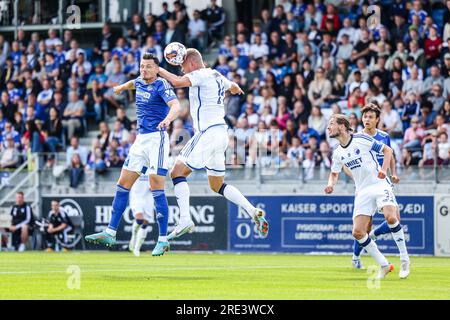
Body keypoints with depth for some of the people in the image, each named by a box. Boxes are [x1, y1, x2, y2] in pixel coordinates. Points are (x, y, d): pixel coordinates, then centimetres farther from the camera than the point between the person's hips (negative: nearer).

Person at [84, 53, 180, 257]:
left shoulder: (162, 85, -11)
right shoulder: (140, 82, 12)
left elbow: (175, 105, -28)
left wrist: (168, 118, -49)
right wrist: (122, 87, 57)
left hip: (156, 138, -8)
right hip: (141, 139, 8)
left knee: (156, 188, -14)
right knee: (123, 185, 5)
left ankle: (163, 240, -10)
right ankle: (110, 233, 10)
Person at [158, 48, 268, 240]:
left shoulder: (200, 75, -8)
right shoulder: (217, 76, 18)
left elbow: (178, 82, -27)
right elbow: (234, 88, 40)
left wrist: (160, 71, -9)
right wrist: (237, 89, 65)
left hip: (208, 132, -9)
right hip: (220, 133, 9)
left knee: (177, 172, -7)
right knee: (217, 186, 15)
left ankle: (185, 220, -18)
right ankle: (254, 212, 4)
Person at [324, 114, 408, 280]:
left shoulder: (362, 139, -6)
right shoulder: (337, 153, 10)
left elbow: (388, 150, 0)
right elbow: (334, 173, 25)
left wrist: (383, 169, -15)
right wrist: (331, 184, 2)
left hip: (379, 184, -5)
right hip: (362, 192, 5)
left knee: (390, 217, -30)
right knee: (357, 232, -10)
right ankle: (384, 265, 4)